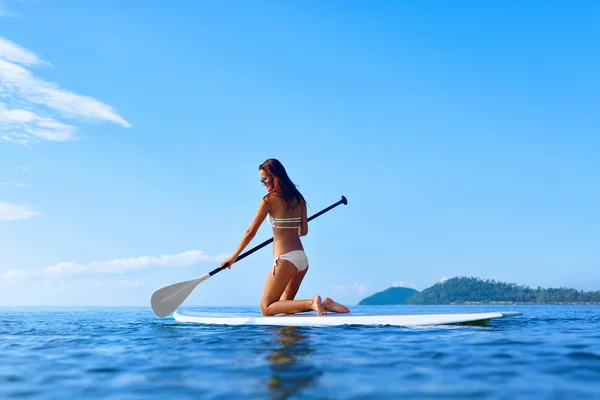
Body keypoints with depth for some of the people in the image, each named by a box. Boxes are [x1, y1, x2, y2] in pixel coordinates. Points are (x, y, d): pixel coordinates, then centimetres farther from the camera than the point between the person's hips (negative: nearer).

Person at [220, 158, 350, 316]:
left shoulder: (269, 199, -8)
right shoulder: (298, 198, 10)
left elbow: (251, 232, -3)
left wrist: (234, 256, 7)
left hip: (285, 259, -8)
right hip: (302, 258, 8)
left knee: (266, 308, 2)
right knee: (285, 307, 19)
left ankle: (310, 303, -16)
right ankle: (323, 304, -2)